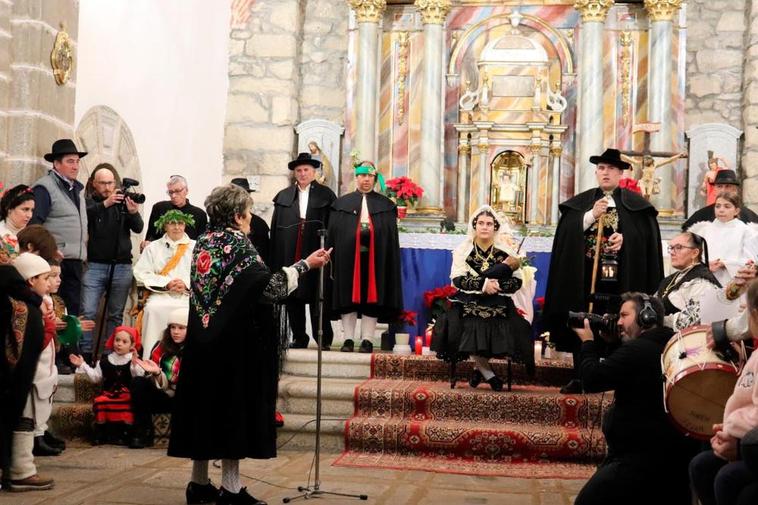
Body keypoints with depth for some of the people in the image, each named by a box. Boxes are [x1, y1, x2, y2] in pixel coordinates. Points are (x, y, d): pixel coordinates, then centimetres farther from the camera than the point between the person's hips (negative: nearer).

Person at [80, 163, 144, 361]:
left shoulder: (123, 201, 6)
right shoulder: (89, 201, 1)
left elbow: (138, 229, -2)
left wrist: (133, 212, -22)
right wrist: (105, 204, -30)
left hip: (122, 266, 2)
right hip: (95, 265, -2)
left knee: (115, 314, 7)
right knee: (88, 312, -6)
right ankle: (84, 354, 1)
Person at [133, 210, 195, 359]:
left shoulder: (195, 247, 15)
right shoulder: (153, 247, 15)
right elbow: (141, 274, 4)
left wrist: (186, 284, -13)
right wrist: (166, 284, -8)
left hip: (189, 296, 0)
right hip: (161, 295, 1)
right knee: (153, 308, -32)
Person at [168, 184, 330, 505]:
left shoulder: (203, 243, 10)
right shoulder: (238, 244, -13)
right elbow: (268, 287, -20)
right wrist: (305, 265, -13)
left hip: (202, 340, 8)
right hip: (235, 342, -8)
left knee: (205, 403, 12)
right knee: (234, 406, -2)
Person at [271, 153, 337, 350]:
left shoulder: (326, 195, 5)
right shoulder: (283, 196, 12)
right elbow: (275, 229, 8)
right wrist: (275, 258, 0)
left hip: (316, 255, -3)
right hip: (290, 256, 3)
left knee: (318, 297, 0)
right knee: (293, 298, 6)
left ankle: (324, 339, 8)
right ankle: (299, 338, 16)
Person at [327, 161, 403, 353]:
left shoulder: (386, 205, 12)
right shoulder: (341, 203, 12)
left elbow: (391, 236, 7)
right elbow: (333, 233, 7)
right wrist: (333, 257, -2)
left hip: (375, 257, 0)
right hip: (348, 256, 0)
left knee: (372, 296, -1)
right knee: (348, 295, 0)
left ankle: (367, 339, 4)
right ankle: (348, 339, 5)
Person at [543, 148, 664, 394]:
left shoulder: (636, 204, 9)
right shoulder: (579, 203, 13)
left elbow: (647, 235, 2)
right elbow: (567, 232, 0)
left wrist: (625, 237, -13)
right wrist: (592, 215, -10)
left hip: (621, 277, -1)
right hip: (586, 274, 2)